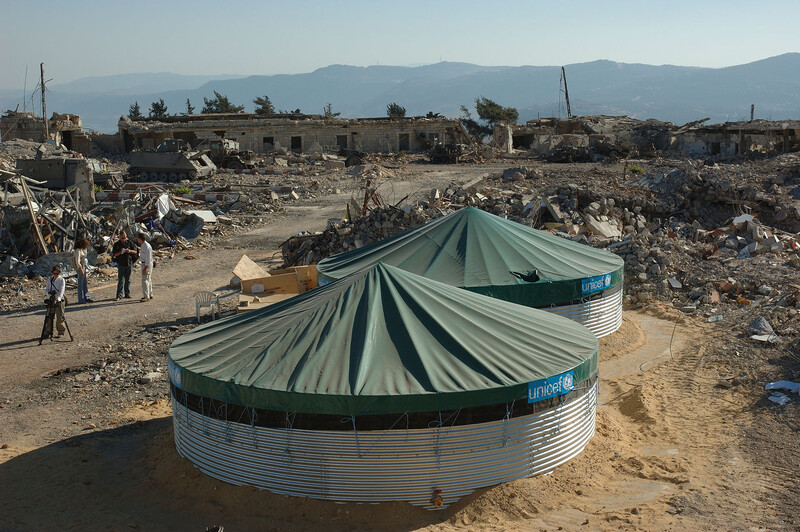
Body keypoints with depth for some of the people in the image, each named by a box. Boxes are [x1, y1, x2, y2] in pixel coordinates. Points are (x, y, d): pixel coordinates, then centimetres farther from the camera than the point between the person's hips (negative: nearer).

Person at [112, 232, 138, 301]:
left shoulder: (130, 243, 5)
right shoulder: (117, 244, 0)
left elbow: (135, 251, 6)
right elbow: (114, 254, -2)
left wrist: (130, 251, -14)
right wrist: (120, 252, -20)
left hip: (129, 264, 2)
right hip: (121, 264, -2)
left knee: (128, 280, 9)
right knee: (121, 280, -8)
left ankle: (127, 294, 18)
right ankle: (119, 295, -9)